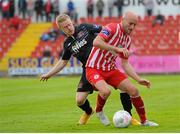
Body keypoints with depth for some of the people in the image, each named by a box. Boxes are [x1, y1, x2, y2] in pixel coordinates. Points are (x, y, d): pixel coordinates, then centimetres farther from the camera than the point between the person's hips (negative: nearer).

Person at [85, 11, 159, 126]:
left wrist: (139, 79, 3)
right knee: (106, 91, -32)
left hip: (111, 70, 7)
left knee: (133, 90, -4)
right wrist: (117, 49, -35)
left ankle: (144, 121, 12)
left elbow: (125, 63, 12)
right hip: (94, 69, -7)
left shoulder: (128, 39, 7)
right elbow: (96, 42, -32)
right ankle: (99, 111, 0)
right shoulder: (112, 28, -16)